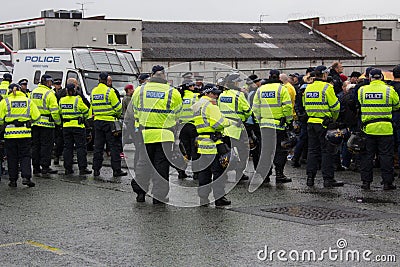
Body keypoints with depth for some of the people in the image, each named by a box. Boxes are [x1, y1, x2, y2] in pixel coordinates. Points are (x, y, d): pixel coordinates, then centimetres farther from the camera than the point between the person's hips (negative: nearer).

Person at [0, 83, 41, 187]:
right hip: (25, 133, 1)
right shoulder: (28, 101, 4)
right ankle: (26, 177, -6)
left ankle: (13, 180, 10)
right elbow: (36, 116, 3)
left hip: (10, 133, -1)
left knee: (12, 157, 8)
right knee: (25, 156, 6)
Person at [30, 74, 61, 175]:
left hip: (34, 123, 7)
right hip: (46, 123, -7)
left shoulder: (33, 92, 11)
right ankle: (45, 167, -2)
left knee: (35, 145, 11)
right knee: (46, 145, -1)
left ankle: (36, 167, 13)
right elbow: (54, 110, -14)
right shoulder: (49, 93, -11)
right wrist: (58, 121, -4)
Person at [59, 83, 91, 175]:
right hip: (78, 126, -4)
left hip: (66, 126, 4)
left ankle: (68, 168, 9)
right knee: (81, 147, 0)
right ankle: (82, 168, -2)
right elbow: (85, 111, -1)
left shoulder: (62, 100, 4)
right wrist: (85, 117, 18)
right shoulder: (78, 99, -10)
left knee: (67, 147, 10)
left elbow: (60, 112, 13)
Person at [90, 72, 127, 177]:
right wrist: (117, 115, 10)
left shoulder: (93, 92, 8)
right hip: (109, 121, -6)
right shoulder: (109, 91, -11)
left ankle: (96, 169, 10)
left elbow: (92, 106, 14)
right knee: (114, 146, -1)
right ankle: (116, 170, -1)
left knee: (98, 146, 10)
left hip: (97, 121, 6)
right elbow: (118, 107, -8)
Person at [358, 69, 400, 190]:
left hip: (368, 128, 2)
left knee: (367, 155, 9)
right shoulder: (389, 90, -4)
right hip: (385, 128, -2)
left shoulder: (362, 90, 0)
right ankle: (387, 182, 6)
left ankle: (366, 181, 10)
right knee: (386, 155, 5)